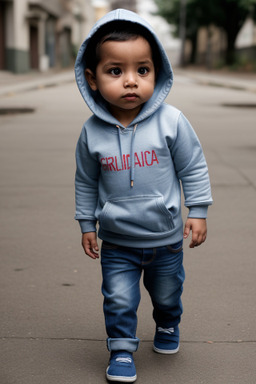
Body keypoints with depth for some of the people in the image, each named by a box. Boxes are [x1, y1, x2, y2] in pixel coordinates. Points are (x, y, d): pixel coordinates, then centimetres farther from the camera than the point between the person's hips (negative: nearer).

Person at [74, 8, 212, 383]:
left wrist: (198, 212, -6)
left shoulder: (171, 121, -17)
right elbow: (86, 182, 3)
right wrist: (87, 223, 5)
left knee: (167, 294, 21)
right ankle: (122, 351, 22)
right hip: (117, 242, 0)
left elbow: (194, 168, -5)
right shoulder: (92, 132, -12)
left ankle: (167, 326, 51)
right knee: (119, 300, 0)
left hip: (166, 237, 1)